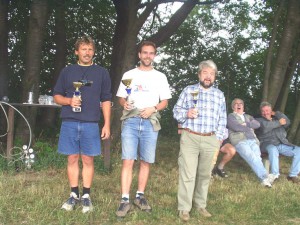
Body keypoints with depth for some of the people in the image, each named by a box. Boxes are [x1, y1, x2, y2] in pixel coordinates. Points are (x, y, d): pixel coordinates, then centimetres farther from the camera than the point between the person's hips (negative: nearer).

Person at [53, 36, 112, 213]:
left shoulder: (102, 73, 8)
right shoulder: (67, 71, 10)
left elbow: (106, 100, 6)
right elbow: (57, 96, 12)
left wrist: (107, 124, -1)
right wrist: (69, 101, -10)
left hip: (90, 124, -1)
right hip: (69, 123, 1)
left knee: (88, 160, 3)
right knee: (73, 159, 6)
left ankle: (86, 196, 14)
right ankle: (74, 195, 18)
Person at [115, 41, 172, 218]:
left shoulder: (160, 77, 11)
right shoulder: (129, 75, 12)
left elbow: (165, 102, 10)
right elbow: (121, 98, 12)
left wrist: (153, 109, -9)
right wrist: (125, 103, -11)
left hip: (150, 123, 1)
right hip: (131, 121, -1)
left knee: (146, 162, 5)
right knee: (128, 161, -9)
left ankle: (140, 196, 18)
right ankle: (125, 200, -6)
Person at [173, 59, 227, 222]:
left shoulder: (219, 95, 12)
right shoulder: (188, 90, 6)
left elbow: (222, 120, 13)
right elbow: (176, 111, 5)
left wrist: (219, 139, 5)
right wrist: (186, 113, -15)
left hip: (210, 140, 3)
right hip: (190, 138, -2)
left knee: (205, 174, 9)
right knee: (187, 174, -4)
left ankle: (201, 205, 22)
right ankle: (184, 208, 3)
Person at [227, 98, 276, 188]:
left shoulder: (248, 116, 31)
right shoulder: (231, 116, 15)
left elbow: (257, 124, 11)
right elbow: (236, 127, -4)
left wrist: (246, 124, -3)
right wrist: (250, 128, 7)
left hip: (253, 140, 4)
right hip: (239, 141, -4)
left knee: (257, 157, -24)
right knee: (252, 158, -29)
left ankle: (264, 179, -40)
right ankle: (265, 176, -42)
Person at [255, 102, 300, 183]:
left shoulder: (276, 119, 25)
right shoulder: (259, 120, 13)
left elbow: (287, 122, 5)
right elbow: (266, 126, -11)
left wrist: (276, 113, 5)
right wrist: (279, 123, -7)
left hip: (282, 144, 5)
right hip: (268, 144, -5)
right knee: (273, 150, -40)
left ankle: (293, 175, -12)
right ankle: (275, 175, -30)